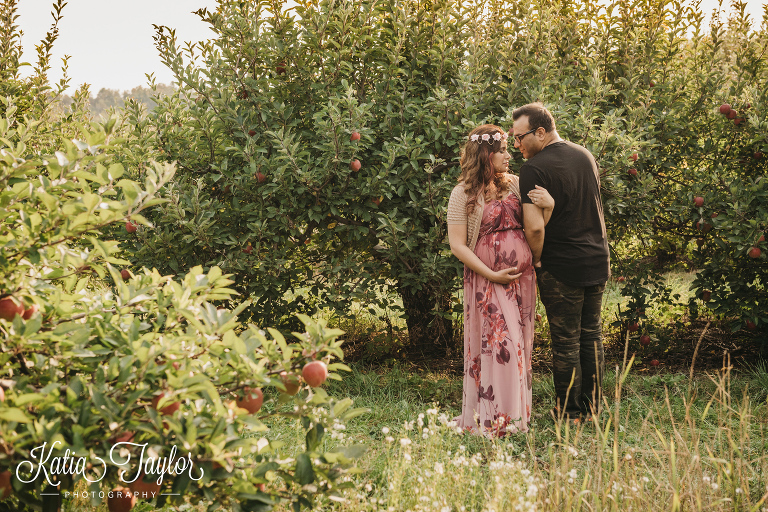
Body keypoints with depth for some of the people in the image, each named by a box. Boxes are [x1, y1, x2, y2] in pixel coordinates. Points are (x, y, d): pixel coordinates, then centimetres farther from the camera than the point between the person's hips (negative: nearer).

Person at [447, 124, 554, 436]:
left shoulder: (514, 184, 9)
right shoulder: (463, 194, -4)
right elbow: (457, 245, -6)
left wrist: (549, 205, -12)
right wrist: (492, 275, -10)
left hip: (522, 276, 5)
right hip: (486, 279, -5)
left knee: (519, 343, 7)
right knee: (496, 344, -9)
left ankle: (517, 412, 16)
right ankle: (493, 418, -3)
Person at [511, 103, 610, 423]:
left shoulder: (535, 168, -17)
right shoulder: (585, 156, 8)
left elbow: (535, 227, -23)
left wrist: (537, 260, -7)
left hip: (562, 267, -7)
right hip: (598, 261, 7)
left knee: (566, 341, 4)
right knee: (591, 335, 15)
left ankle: (569, 412, 12)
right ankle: (592, 406, 22)